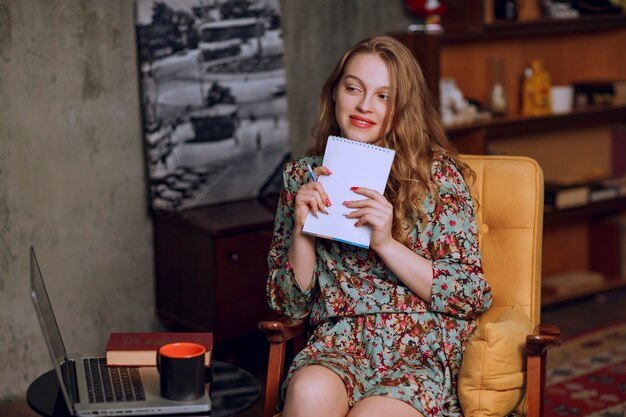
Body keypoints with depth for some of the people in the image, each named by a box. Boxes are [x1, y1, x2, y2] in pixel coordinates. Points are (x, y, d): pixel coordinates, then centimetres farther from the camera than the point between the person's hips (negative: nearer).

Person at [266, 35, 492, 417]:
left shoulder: (439, 174, 1)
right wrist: (303, 230, -7)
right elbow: (290, 305, 10)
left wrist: (386, 244, -14)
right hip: (336, 345, 2)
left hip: (420, 349, -2)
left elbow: (473, 296, -3)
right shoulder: (303, 177, 9)